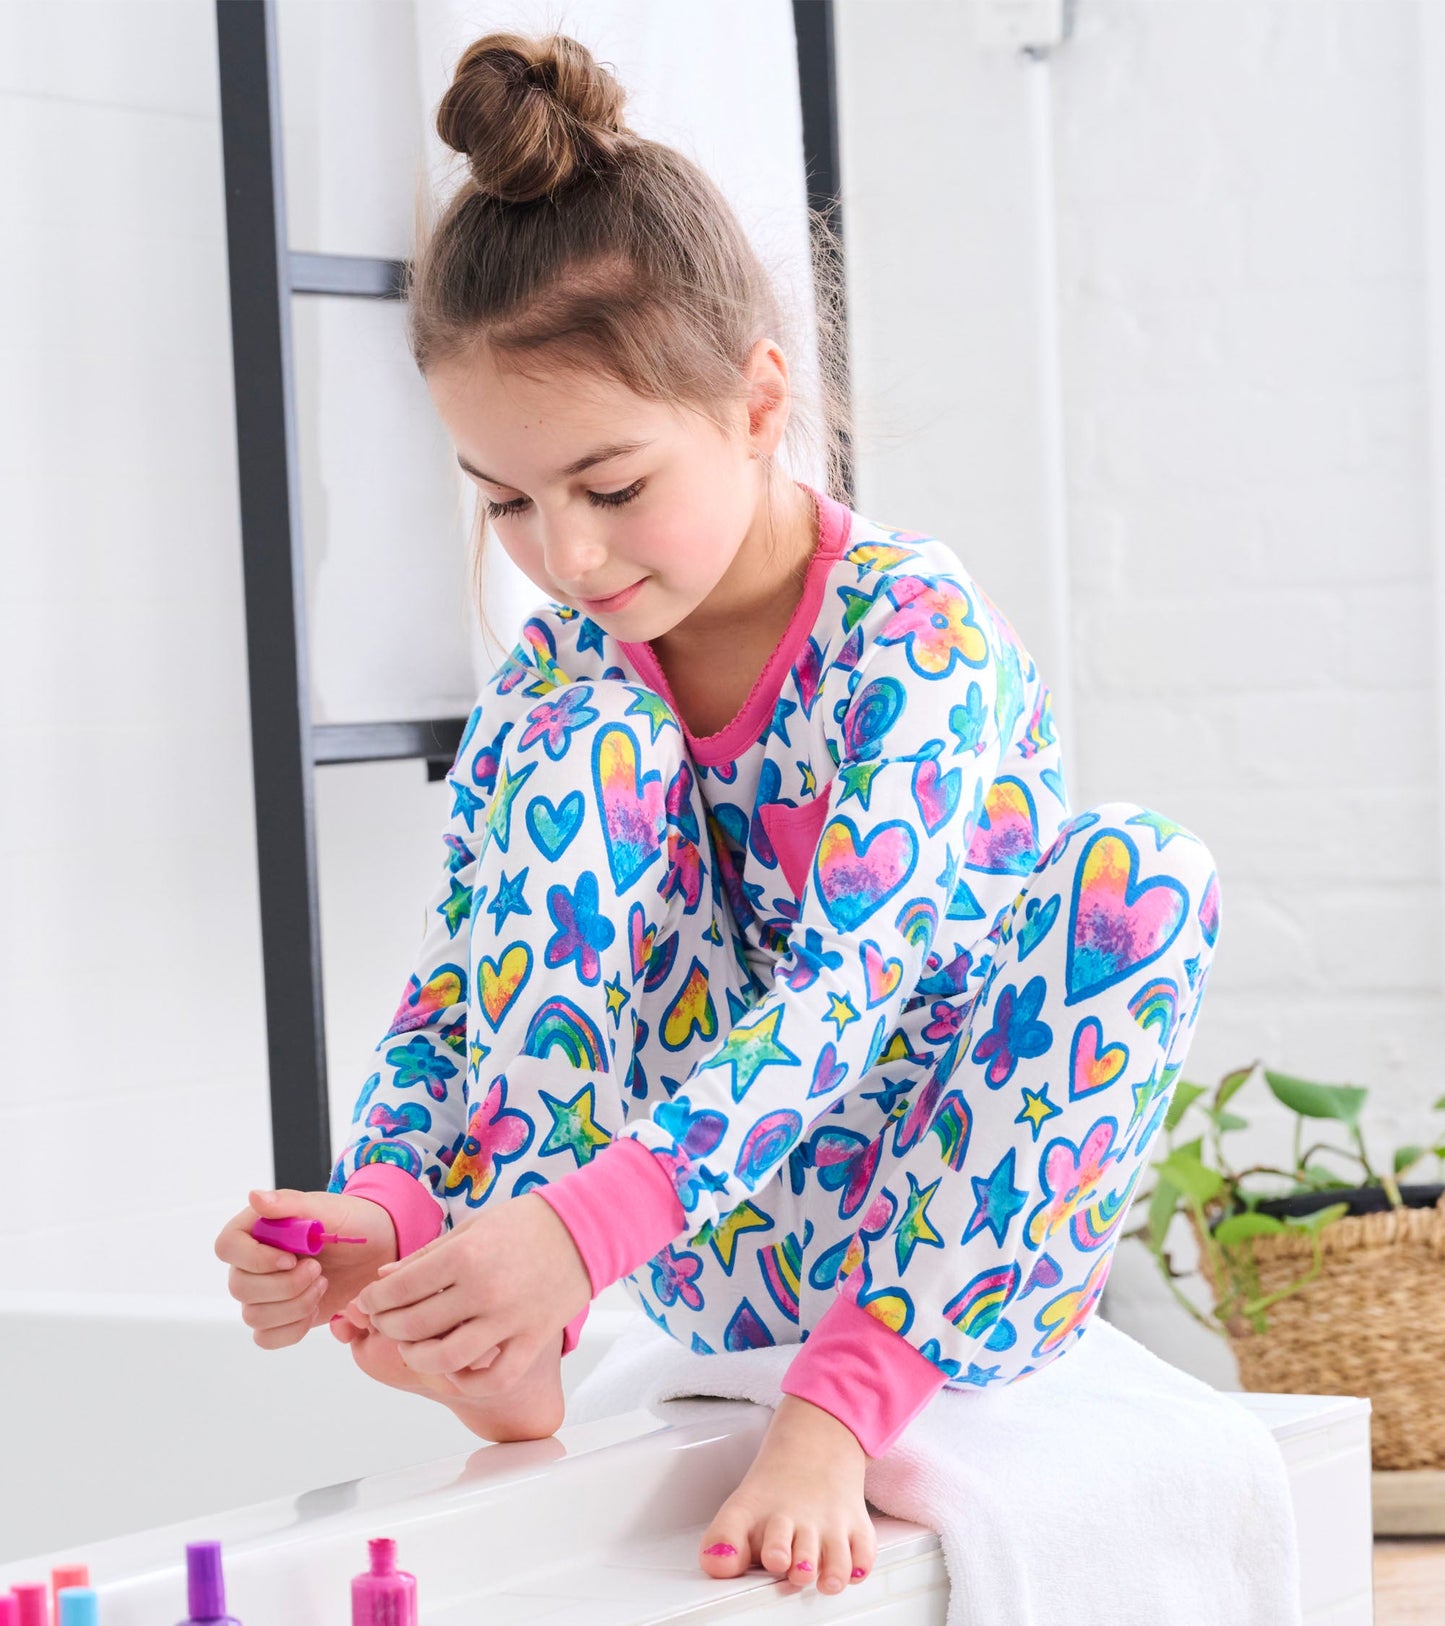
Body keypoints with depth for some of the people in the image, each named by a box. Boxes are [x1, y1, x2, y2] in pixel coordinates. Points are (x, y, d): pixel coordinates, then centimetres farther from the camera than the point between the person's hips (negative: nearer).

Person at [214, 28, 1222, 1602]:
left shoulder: (915, 628, -19)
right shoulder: (552, 674, -3)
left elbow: (847, 981, -30)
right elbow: (453, 992, -4)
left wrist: (589, 1224, -43)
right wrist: (378, 1213, -28)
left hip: (933, 1225, -3)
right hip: (721, 1239, 3)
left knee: (1142, 875, -29)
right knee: (583, 745, -16)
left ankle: (841, 1407, -29)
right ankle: (508, 1359, -25)